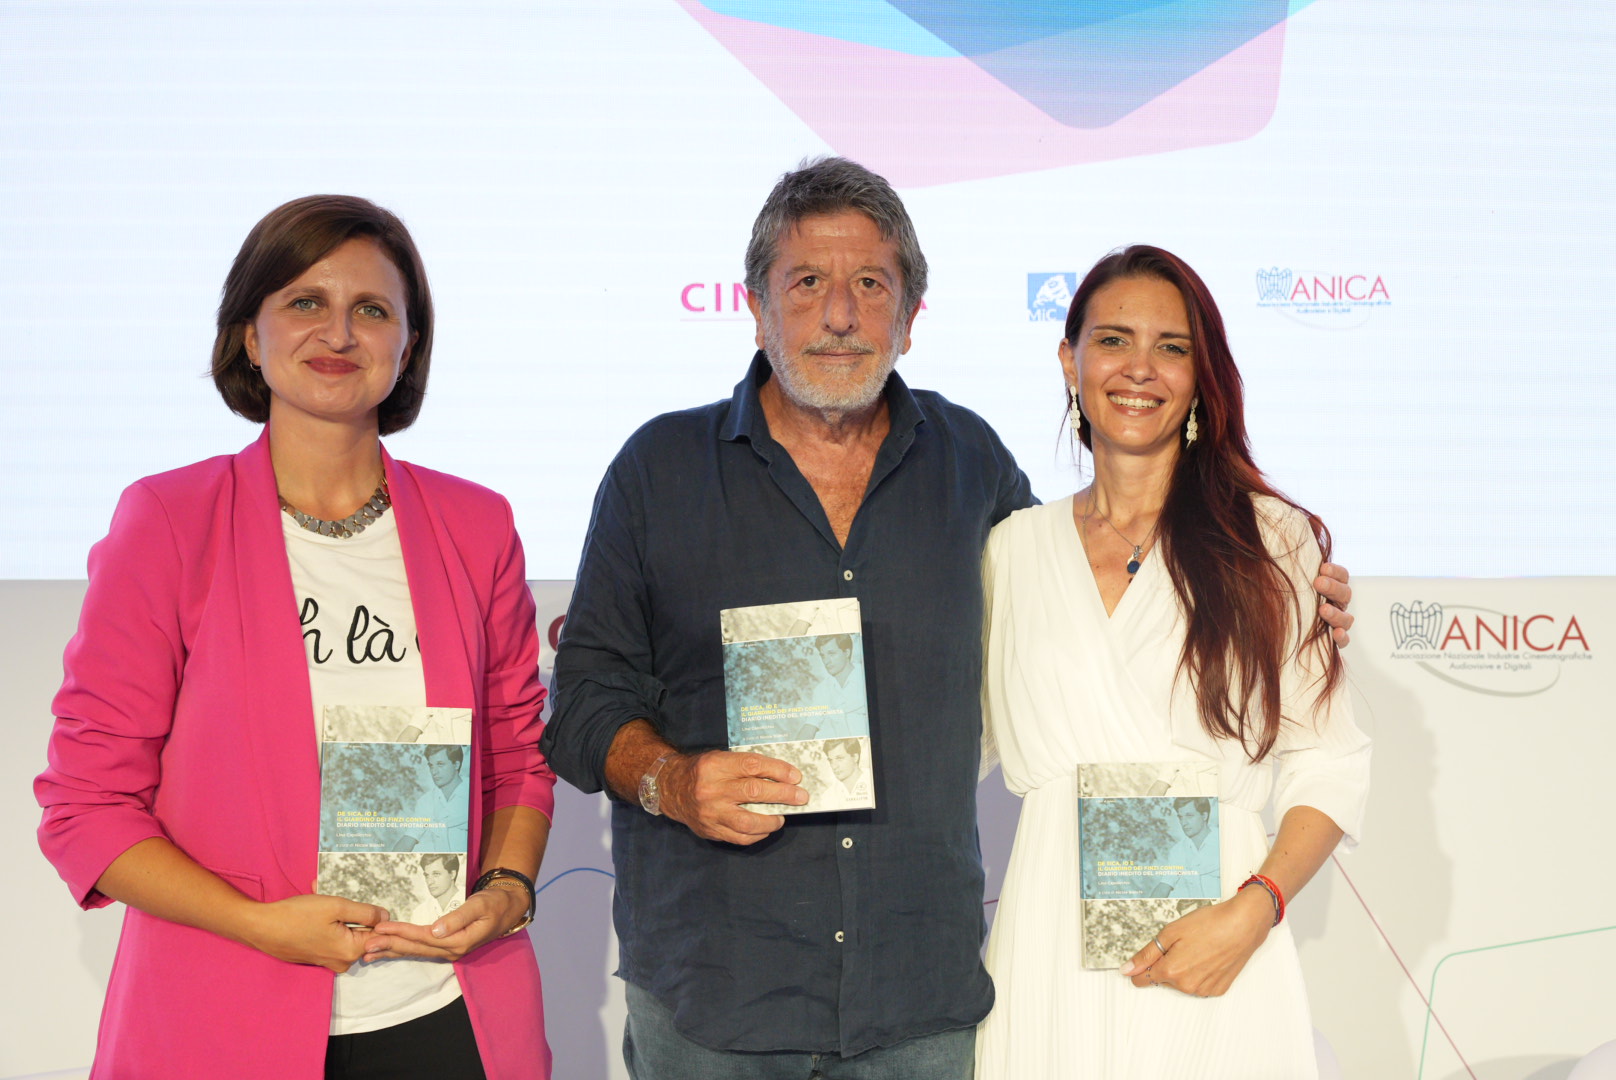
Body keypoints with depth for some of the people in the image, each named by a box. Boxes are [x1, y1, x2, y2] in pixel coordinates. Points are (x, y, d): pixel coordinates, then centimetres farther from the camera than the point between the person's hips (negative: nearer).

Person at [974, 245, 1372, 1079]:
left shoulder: (1271, 541, 1)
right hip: (1050, 948, 2)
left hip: (1214, 946, -2)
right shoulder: (1012, 549, 9)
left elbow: (1330, 766, -1)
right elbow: (967, 743, 12)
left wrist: (1252, 912, -14)